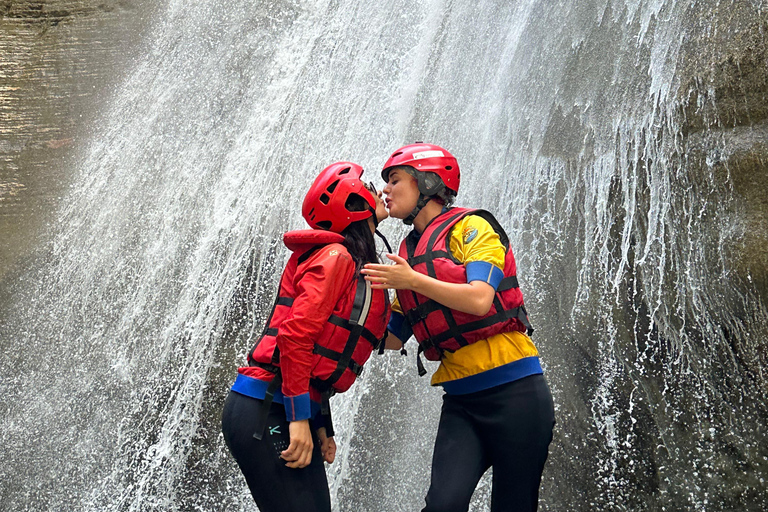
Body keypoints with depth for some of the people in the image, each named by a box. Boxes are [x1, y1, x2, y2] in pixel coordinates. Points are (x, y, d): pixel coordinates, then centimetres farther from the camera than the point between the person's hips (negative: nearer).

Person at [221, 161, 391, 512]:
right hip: (265, 413, -9)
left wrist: (321, 427, 13)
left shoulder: (357, 266, 17)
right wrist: (299, 419, -21)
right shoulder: (336, 258, -10)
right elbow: (295, 335, -20)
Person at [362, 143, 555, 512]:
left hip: (513, 389, -5)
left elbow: (480, 299, -19)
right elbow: (392, 336, 20)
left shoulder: (471, 227, -3)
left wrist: (412, 280, -22)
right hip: (460, 401, 5)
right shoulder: (408, 254, 17)